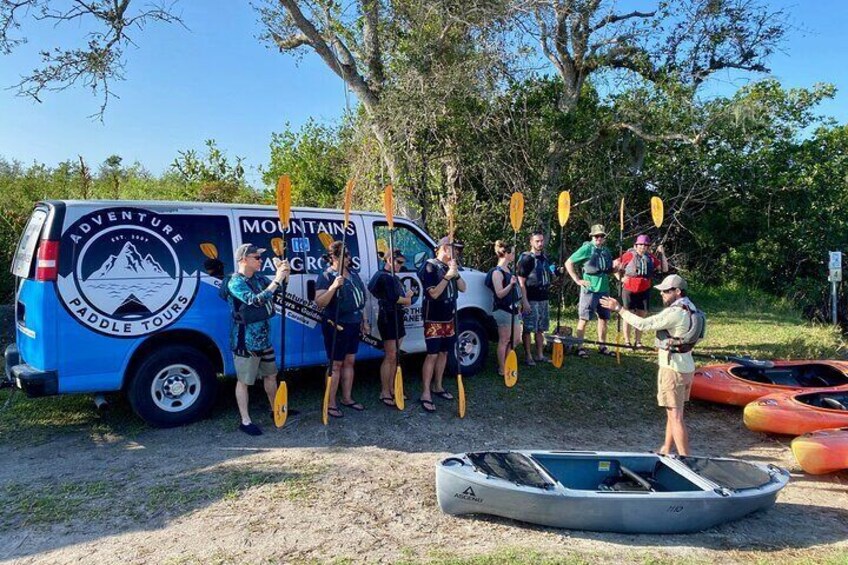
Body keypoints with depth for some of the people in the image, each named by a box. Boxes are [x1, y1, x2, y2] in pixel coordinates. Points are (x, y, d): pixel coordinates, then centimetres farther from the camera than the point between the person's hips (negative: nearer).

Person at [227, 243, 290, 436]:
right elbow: (256, 300, -29)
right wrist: (277, 279, -27)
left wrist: (284, 274, -4)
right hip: (245, 342, -8)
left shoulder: (258, 277, 6)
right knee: (244, 381, 4)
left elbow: (279, 290, 16)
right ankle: (245, 421, 14)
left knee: (271, 376, 19)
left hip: (264, 338, 8)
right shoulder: (235, 282, -17)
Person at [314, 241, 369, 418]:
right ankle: (330, 404, 9)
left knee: (349, 362, 15)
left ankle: (347, 398, 27)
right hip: (336, 326, -7)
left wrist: (363, 321, 19)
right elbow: (319, 302, -23)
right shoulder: (326, 276, -13)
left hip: (353, 324, 7)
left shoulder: (353, 275, 10)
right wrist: (333, 286, -35)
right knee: (336, 364, -1)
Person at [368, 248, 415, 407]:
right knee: (390, 356, -7)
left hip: (397, 318, 9)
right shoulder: (384, 276, -12)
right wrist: (408, 298, -2)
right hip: (388, 318, -9)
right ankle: (385, 393, -1)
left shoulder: (394, 278, 17)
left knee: (394, 357, 11)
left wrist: (406, 296, -4)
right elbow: (394, 298, -19)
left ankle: (390, 389, 19)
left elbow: (402, 298, 17)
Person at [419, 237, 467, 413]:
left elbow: (463, 288, 4)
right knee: (432, 355, -8)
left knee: (443, 352, 14)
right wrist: (448, 276, -26)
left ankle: (437, 386, 27)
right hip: (434, 319, -7)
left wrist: (455, 274, -12)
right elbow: (433, 293, -20)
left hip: (449, 318, 7)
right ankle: (426, 394, -4)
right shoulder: (430, 266, -13)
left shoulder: (451, 266, 10)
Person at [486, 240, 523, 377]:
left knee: (515, 338, 13)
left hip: (513, 309, 9)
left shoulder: (508, 270, 13)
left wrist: (518, 304, 22)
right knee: (504, 340, -2)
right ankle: (501, 369, 7)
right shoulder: (497, 272, -15)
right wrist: (510, 284, -33)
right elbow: (499, 294, -19)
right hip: (503, 310, -9)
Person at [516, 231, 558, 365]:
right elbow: (521, 282, -12)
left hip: (544, 299, 7)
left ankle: (540, 355, 22)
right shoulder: (526, 259, -9)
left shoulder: (545, 258, 13)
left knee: (540, 329, 13)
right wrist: (524, 301, -18)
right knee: (528, 329, -1)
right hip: (531, 300, -7)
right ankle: (528, 356, 7)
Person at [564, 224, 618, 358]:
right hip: (589, 289, -7)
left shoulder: (606, 251, 12)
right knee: (584, 319, -2)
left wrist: (614, 266, 0)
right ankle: (579, 347, 3)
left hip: (604, 289, 7)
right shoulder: (587, 248, -7)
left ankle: (602, 346, 24)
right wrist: (577, 280, -11)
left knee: (603, 318, 13)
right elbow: (568, 263, -9)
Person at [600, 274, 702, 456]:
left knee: (675, 415, -4)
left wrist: (619, 308, -14)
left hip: (673, 368, -10)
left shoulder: (675, 312, -22)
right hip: (687, 366, 10)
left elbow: (643, 324, -20)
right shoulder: (690, 308, 9)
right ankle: (666, 450, 31)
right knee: (672, 412, 19)